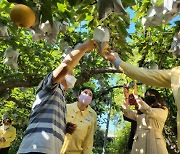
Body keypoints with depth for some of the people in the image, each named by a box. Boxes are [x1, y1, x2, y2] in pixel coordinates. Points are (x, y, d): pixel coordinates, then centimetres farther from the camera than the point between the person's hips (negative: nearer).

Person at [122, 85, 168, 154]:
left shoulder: (163, 110, 8)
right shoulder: (140, 113, 25)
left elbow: (150, 112, -10)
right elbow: (128, 113, 9)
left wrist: (136, 95, -9)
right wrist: (126, 97, -2)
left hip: (154, 142, -4)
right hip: (139, 144, 4)